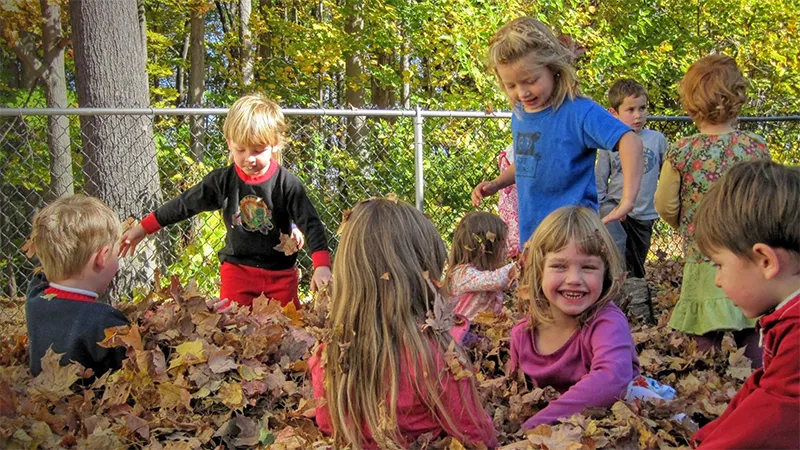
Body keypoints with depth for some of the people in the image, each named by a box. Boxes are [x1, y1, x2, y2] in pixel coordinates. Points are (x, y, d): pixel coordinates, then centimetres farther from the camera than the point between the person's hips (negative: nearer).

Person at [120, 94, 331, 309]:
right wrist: (142, 228, 8)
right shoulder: (222, 180, -3)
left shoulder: (287, 184, -11)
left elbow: (311, 224, -13)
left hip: (280, 275, -1)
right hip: (237, 271, 1)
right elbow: (184, 205, 6)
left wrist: (322, 265, -27)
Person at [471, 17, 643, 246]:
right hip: (530, 232, 7)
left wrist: (627, 201, -34)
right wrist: (495, 184, 10)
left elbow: (630, 141, -26)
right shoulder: (519, 115, 7)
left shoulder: (578, 111, -16)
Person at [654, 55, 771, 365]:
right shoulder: (756, 146, -5)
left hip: (701, 259, -2)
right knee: (753, 340, 11)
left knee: (706, 342, 4)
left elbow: (665, 206, 0)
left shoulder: (681, 152, -9)